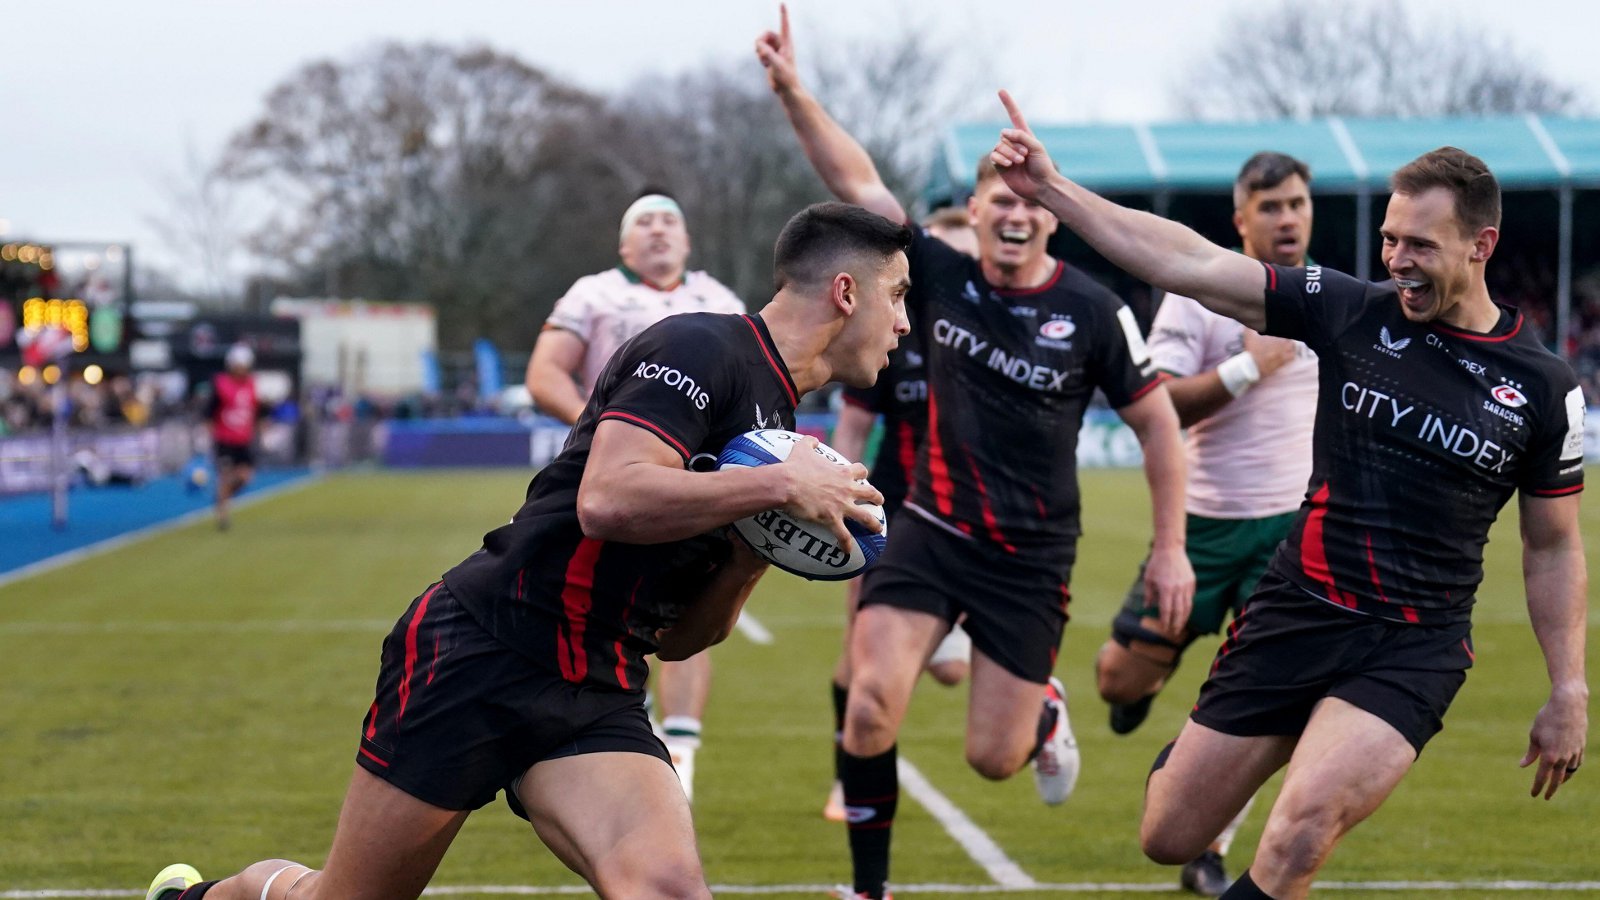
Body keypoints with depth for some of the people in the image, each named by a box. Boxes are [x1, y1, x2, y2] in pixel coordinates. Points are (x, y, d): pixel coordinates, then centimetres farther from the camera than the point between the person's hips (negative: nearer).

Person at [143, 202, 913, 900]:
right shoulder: (700, 347, -11)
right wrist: (778, 486, -22)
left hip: (593, 700, 7)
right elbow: (606, 499, -28)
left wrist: (753, 557, -2)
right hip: (482, 652, -7)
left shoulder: (778, 421, 15)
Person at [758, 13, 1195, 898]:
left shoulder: (1094, 311, -10)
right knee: (871, 704, -18)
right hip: (930, 533, 2)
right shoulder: (940, 278, -3)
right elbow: (858, 183, -5)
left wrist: (1171, 546, -3)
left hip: (1030, 559, -2)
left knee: (993, 758, 1)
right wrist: (793, 92, -16)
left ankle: (1045, 715, 40)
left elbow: (1158, 425, -2)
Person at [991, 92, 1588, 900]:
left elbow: (1554, 548, 9)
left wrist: (1568, 691, 5)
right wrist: (1050, 188, -13)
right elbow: (1190, 265, -5)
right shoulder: (1351, 311, -1)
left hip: (1415, 649, -2)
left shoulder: (1544, 389, -1)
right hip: (1297, 611, 2)